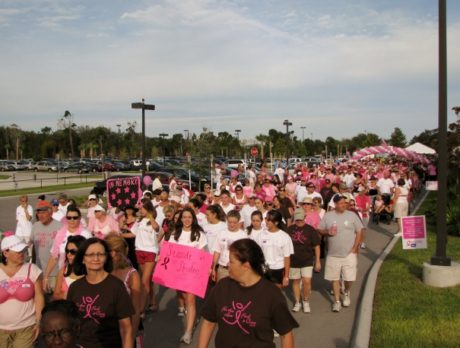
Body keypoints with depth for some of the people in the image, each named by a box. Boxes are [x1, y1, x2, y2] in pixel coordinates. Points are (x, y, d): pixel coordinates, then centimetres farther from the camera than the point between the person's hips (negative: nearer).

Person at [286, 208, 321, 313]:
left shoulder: (310, 230, -5)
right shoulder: (289, 230, 0)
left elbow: (317, 246, -2)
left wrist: (317, 261, -4)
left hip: (307, 261, -2)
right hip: (293, 261, 2)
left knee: (306, 281, -9)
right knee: (296, 281, 10)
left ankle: (306, 302, 13)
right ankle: (297, 303, 25)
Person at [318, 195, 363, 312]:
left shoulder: (352, 215, -3)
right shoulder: (327, 216, -1)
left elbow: (359, 232, 0)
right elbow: (320, 230, 6)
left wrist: (355, 247, -7)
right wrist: (327, 232, -16)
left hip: (349, 253, -1)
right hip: (333, 254, 1)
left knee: (349, 278, 2)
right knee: (334, 278, 7)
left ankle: (346, 293, 33)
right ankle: (337, 301, 22)